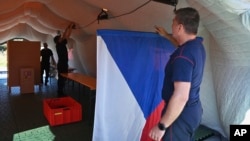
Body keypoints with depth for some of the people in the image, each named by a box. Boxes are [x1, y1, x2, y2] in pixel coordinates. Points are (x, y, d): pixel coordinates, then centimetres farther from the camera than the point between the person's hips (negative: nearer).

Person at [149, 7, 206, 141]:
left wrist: (162, 126, -25)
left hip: (181, 114, -9)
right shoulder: (197, 45, 1)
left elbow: (181, 97, -32)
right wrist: (166, 35, 31)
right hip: (194, 109, 10)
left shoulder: (183, 56, -29)